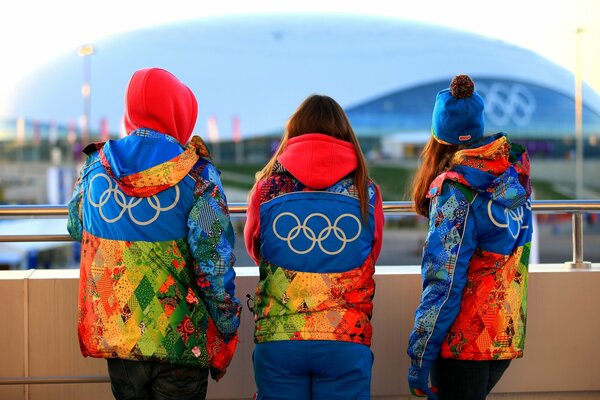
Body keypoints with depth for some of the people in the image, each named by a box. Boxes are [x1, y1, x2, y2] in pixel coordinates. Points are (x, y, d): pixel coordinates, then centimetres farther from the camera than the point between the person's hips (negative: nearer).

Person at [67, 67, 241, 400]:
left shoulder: (95, 166, 0)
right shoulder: (197, 175, -13)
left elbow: (76, 228, 17)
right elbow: (213, 262, -15)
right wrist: (227, 334, -4)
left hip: (112, 333, 4)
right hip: (180, 343, -3)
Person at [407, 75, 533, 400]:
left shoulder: (455, 191, -15)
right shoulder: (514, 179, 5)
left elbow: (444, 282, -18)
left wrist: (419, 357, -15)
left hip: (465, 340, -7)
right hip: (508, 335, 7)